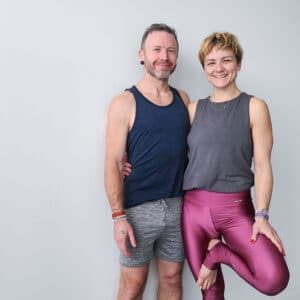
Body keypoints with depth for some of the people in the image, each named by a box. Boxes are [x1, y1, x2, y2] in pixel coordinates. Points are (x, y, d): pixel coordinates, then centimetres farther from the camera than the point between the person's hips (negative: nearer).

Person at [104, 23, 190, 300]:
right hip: (138, 209, -4)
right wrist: (118, 216, -15)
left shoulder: (183, 98, 8)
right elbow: (113, 163, -10)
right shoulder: (125, 103, -7)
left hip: (178, 205, 4)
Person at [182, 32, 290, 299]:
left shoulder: (254, 107, -2)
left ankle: (218, 253, 5)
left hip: (236, 207, -2)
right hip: (194, 206, 2)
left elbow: (262, 165, -5)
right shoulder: (194, 109, 7)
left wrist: (261, 215, -12)